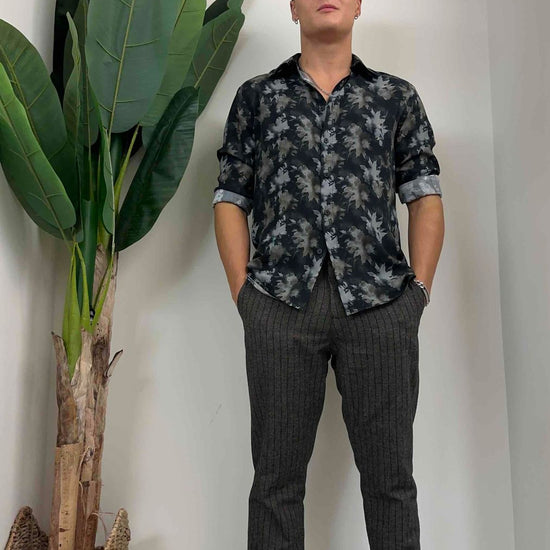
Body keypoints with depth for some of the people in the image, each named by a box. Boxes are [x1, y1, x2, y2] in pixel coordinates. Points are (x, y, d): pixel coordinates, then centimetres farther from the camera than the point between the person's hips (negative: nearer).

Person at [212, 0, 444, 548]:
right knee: (276, 474, 8)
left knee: (389, 473, 6)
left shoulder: (397, 95, 16)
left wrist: (419, 290, -1)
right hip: (279, 303, 0)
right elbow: (230, 199, 9)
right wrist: (243, 293, -1)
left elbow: (424, 197, 10)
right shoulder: (255, 96, 15)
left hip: (381, 303, 1)